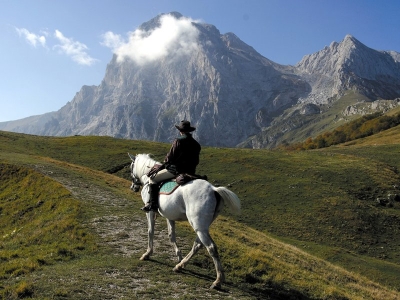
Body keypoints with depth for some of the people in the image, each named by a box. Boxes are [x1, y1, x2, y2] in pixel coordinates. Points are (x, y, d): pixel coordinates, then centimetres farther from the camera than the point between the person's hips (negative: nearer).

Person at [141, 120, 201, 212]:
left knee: (153, 178, 4)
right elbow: (196, 161, 13)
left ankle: (153, 203, -6)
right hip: (191, 172, 7)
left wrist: (164, 164, 12)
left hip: (176, 170, -7)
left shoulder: (178, 141, -10)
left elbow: (170, 157, -8)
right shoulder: (196, 144, 8)